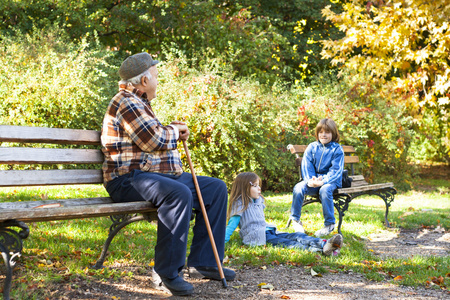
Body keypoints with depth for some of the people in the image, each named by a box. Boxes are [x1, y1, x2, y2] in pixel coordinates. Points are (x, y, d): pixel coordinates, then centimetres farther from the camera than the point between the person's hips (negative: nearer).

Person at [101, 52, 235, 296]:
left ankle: (203, 261, 5)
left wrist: (174, 131, 15)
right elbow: (153, 140, -19)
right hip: (128, 179, -11)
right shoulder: (126, 103, -11)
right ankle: (166, 272, -30)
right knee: (179, 194, -39)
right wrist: (175, 130, 1)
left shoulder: (139, 102, 22)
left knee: (216, 188, 5)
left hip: (161, 175, 11)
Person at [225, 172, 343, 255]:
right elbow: (233, 223, -6)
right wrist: (223, 240, -15)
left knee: (297, 236, -16)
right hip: (257, 237, -9)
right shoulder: (240, 204, -1)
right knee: (287, 243, -30)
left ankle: (324, 244, -38)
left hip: (269, 231, 9)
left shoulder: (259, 201, 24)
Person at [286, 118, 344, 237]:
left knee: (325, 190, -36)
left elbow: (335, 170, -11)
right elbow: (306, 166, 0)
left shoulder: (337, 149, -2)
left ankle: (329, 224, -23)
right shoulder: (311, 147, 7)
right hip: (313, 180, 3)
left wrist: (323, 181, -27)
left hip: (331, 181, -3)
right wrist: (310, 181, -19)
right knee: (298, 188, -24)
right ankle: (295, 219, -6)